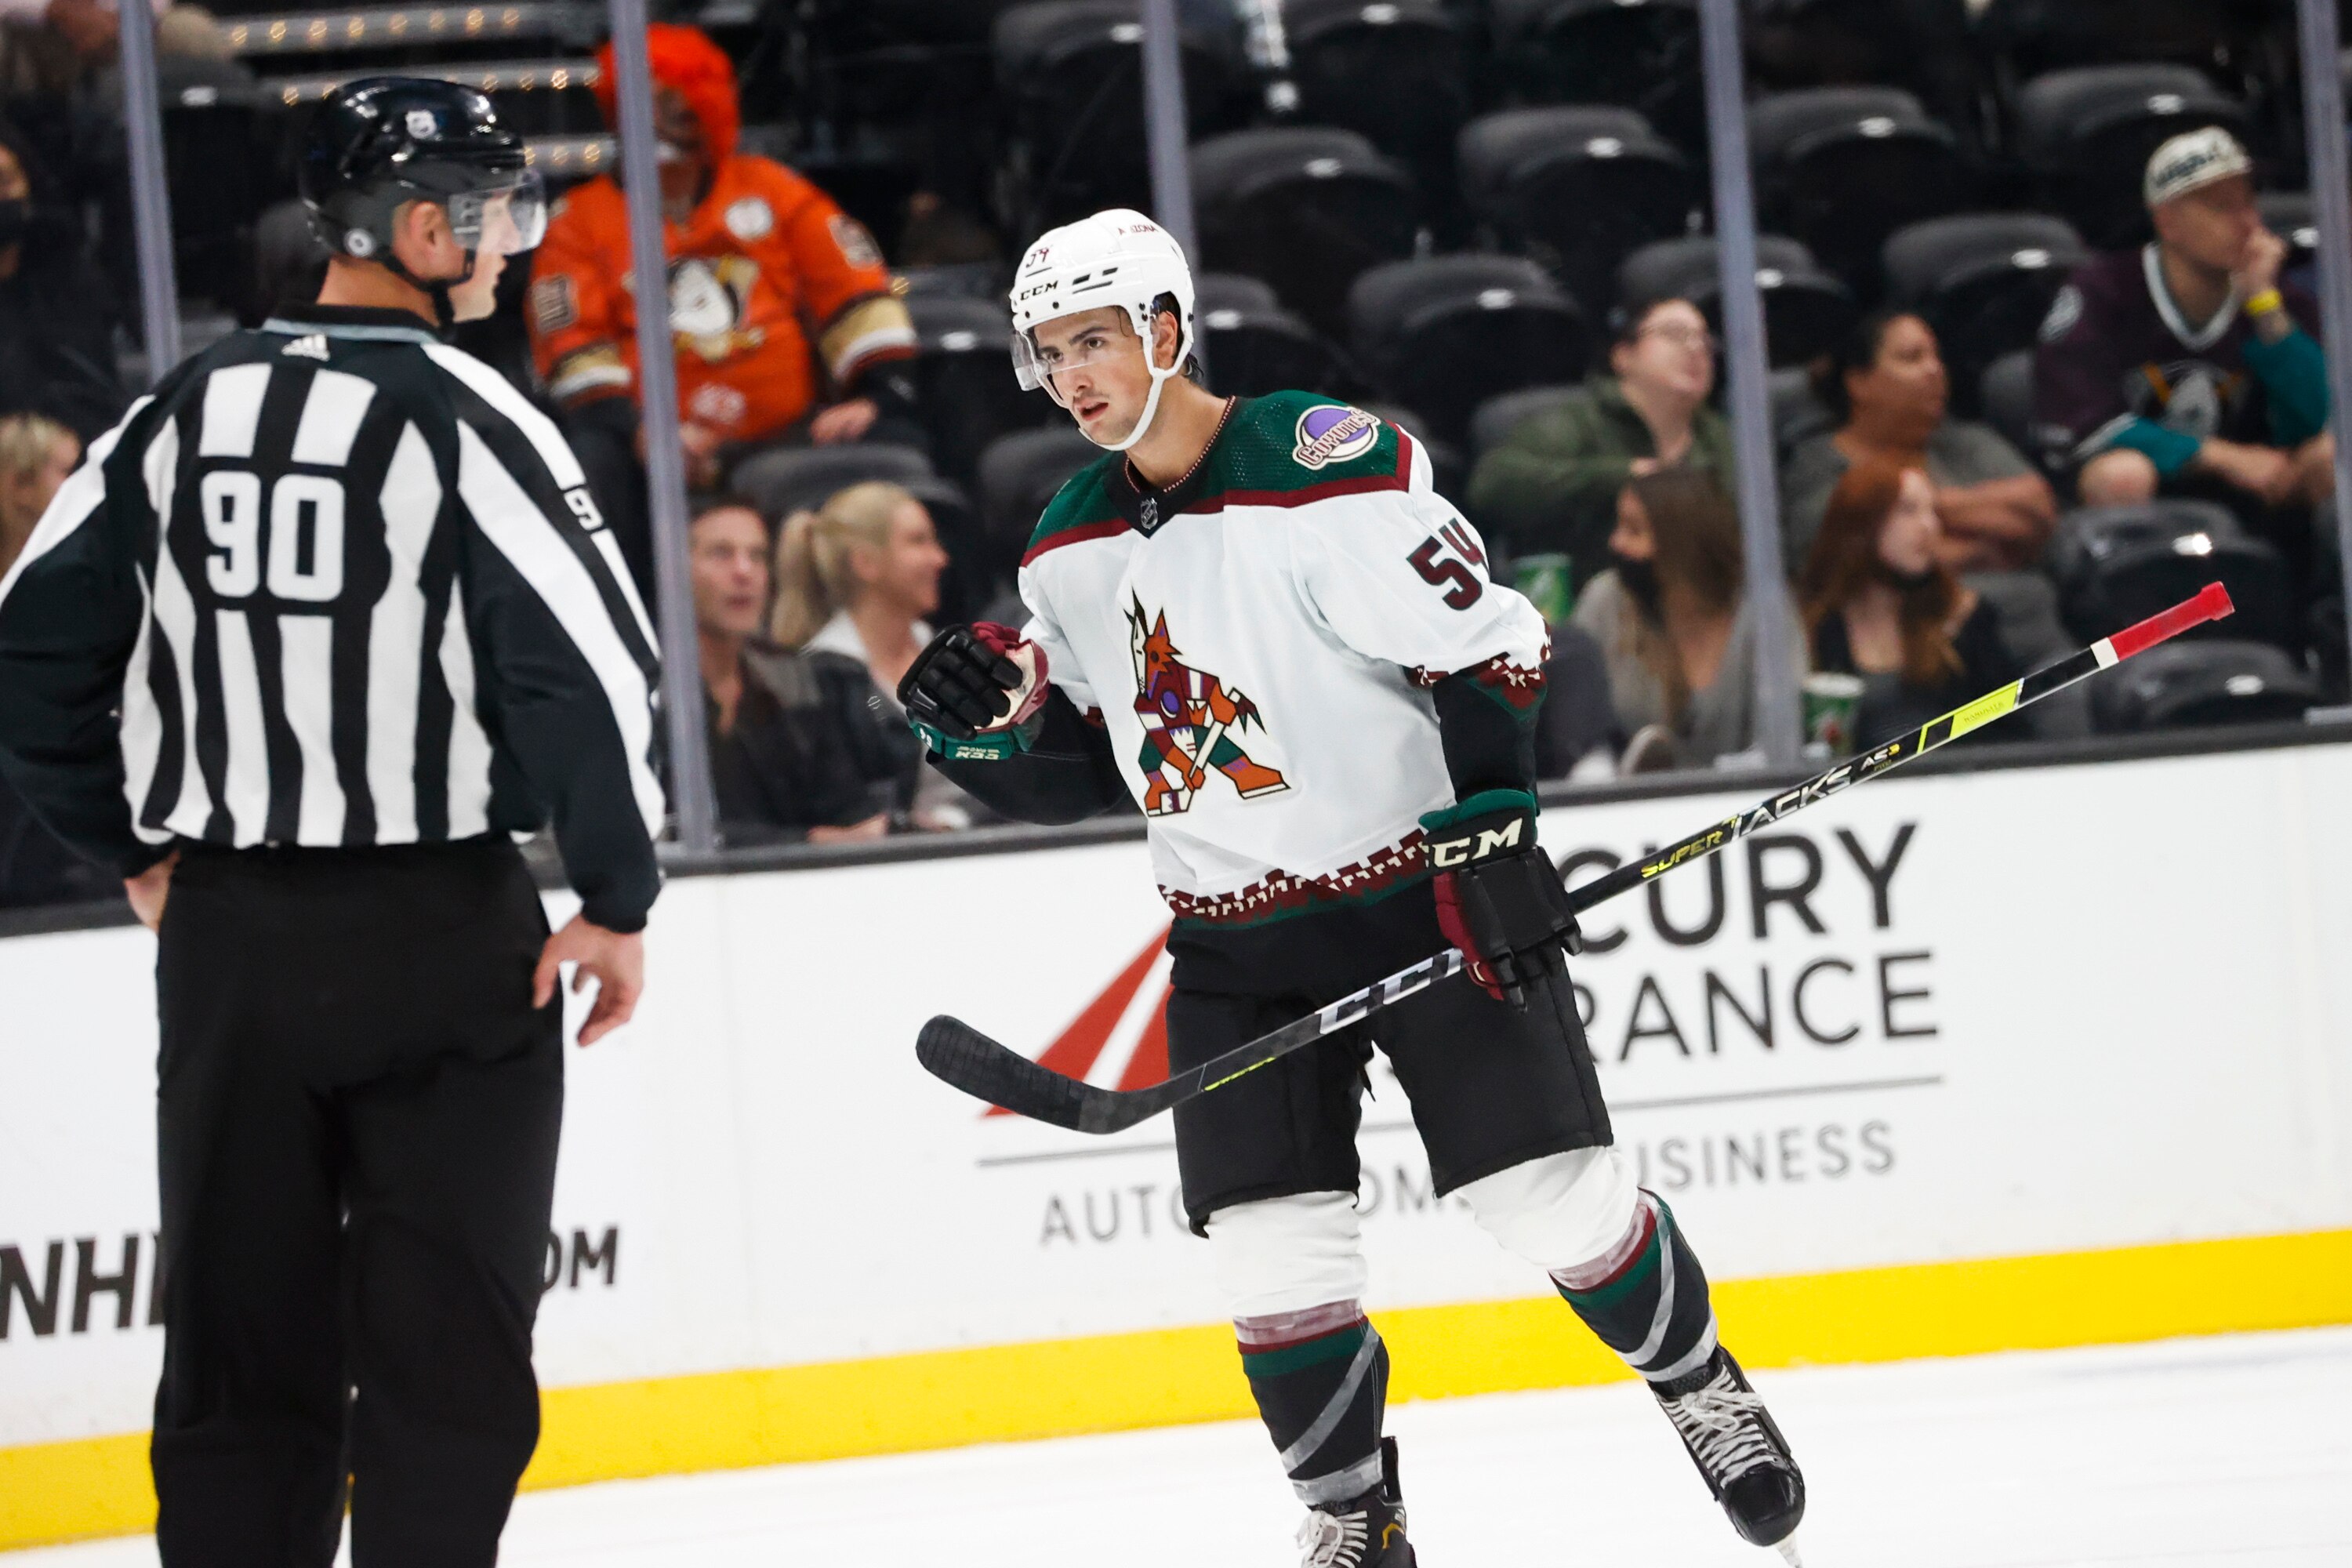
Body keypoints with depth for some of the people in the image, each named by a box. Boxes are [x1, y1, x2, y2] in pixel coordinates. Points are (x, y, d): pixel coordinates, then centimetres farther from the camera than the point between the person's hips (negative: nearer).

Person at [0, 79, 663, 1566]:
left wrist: (137, 844, 16)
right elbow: (591, 668, -18)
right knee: (445, 1341, 2)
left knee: (242, 1344, 11)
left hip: (226, 938, 5)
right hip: (445, 933, -5)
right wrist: (616, 899, -7)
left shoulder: (185, 411, 4)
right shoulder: (465, 420, -12)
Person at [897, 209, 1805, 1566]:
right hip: (1239, 940, 5)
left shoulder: (1332, 472, -17)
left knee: (1558, 1194, -3)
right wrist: (995, 724, -7)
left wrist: (1491, 844, -21)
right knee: (1272, 1242, -4)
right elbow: (1084, 760, 13)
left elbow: (1487, 652, -17)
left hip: (1425, 892, -5)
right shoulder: (1072, 549, 5)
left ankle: (1702, 1387, 23)